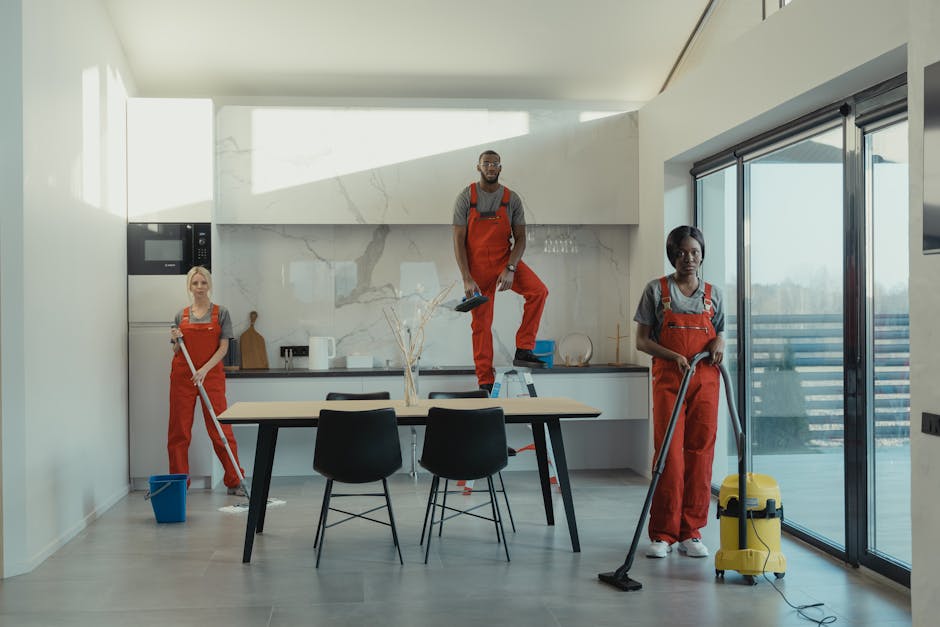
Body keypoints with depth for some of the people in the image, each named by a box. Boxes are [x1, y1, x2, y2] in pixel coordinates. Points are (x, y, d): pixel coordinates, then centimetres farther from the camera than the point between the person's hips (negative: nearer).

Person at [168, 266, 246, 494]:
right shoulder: (181, 316, 10)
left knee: (221, 429, -3)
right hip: (182, 376, 3)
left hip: (212, 375, -2)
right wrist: (176, 340, -9)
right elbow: (177, 352, 13)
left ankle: (234, 481, 6)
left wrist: (204, 369, -17)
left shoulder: (221, 313, 2)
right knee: (179, 430, 4)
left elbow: (223, 347, -5)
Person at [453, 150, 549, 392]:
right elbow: (458, 241, -8)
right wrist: (467, 279, -16)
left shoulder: (512, 199, 1)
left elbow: (520, 239, -2)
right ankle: (485, 381, 13)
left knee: (538, 290, -25)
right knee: (481, 324, 2)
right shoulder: (466, 197, -4)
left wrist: (510, 269, -18)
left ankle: (523, 350, -16)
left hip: (505, 260, 1)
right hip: (477, 267, -1)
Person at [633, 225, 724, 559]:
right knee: (668, 455, -6)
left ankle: (691, 531, 11)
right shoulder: (656, 290, 2)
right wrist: (674, 356, -15)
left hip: (705, 380, 3)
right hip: (668, 379, -3)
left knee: (700, 454, 2)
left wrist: (718, 345, -5)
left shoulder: (712, 294, 10)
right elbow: (642, 340, 0)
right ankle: (663, 534, 2)